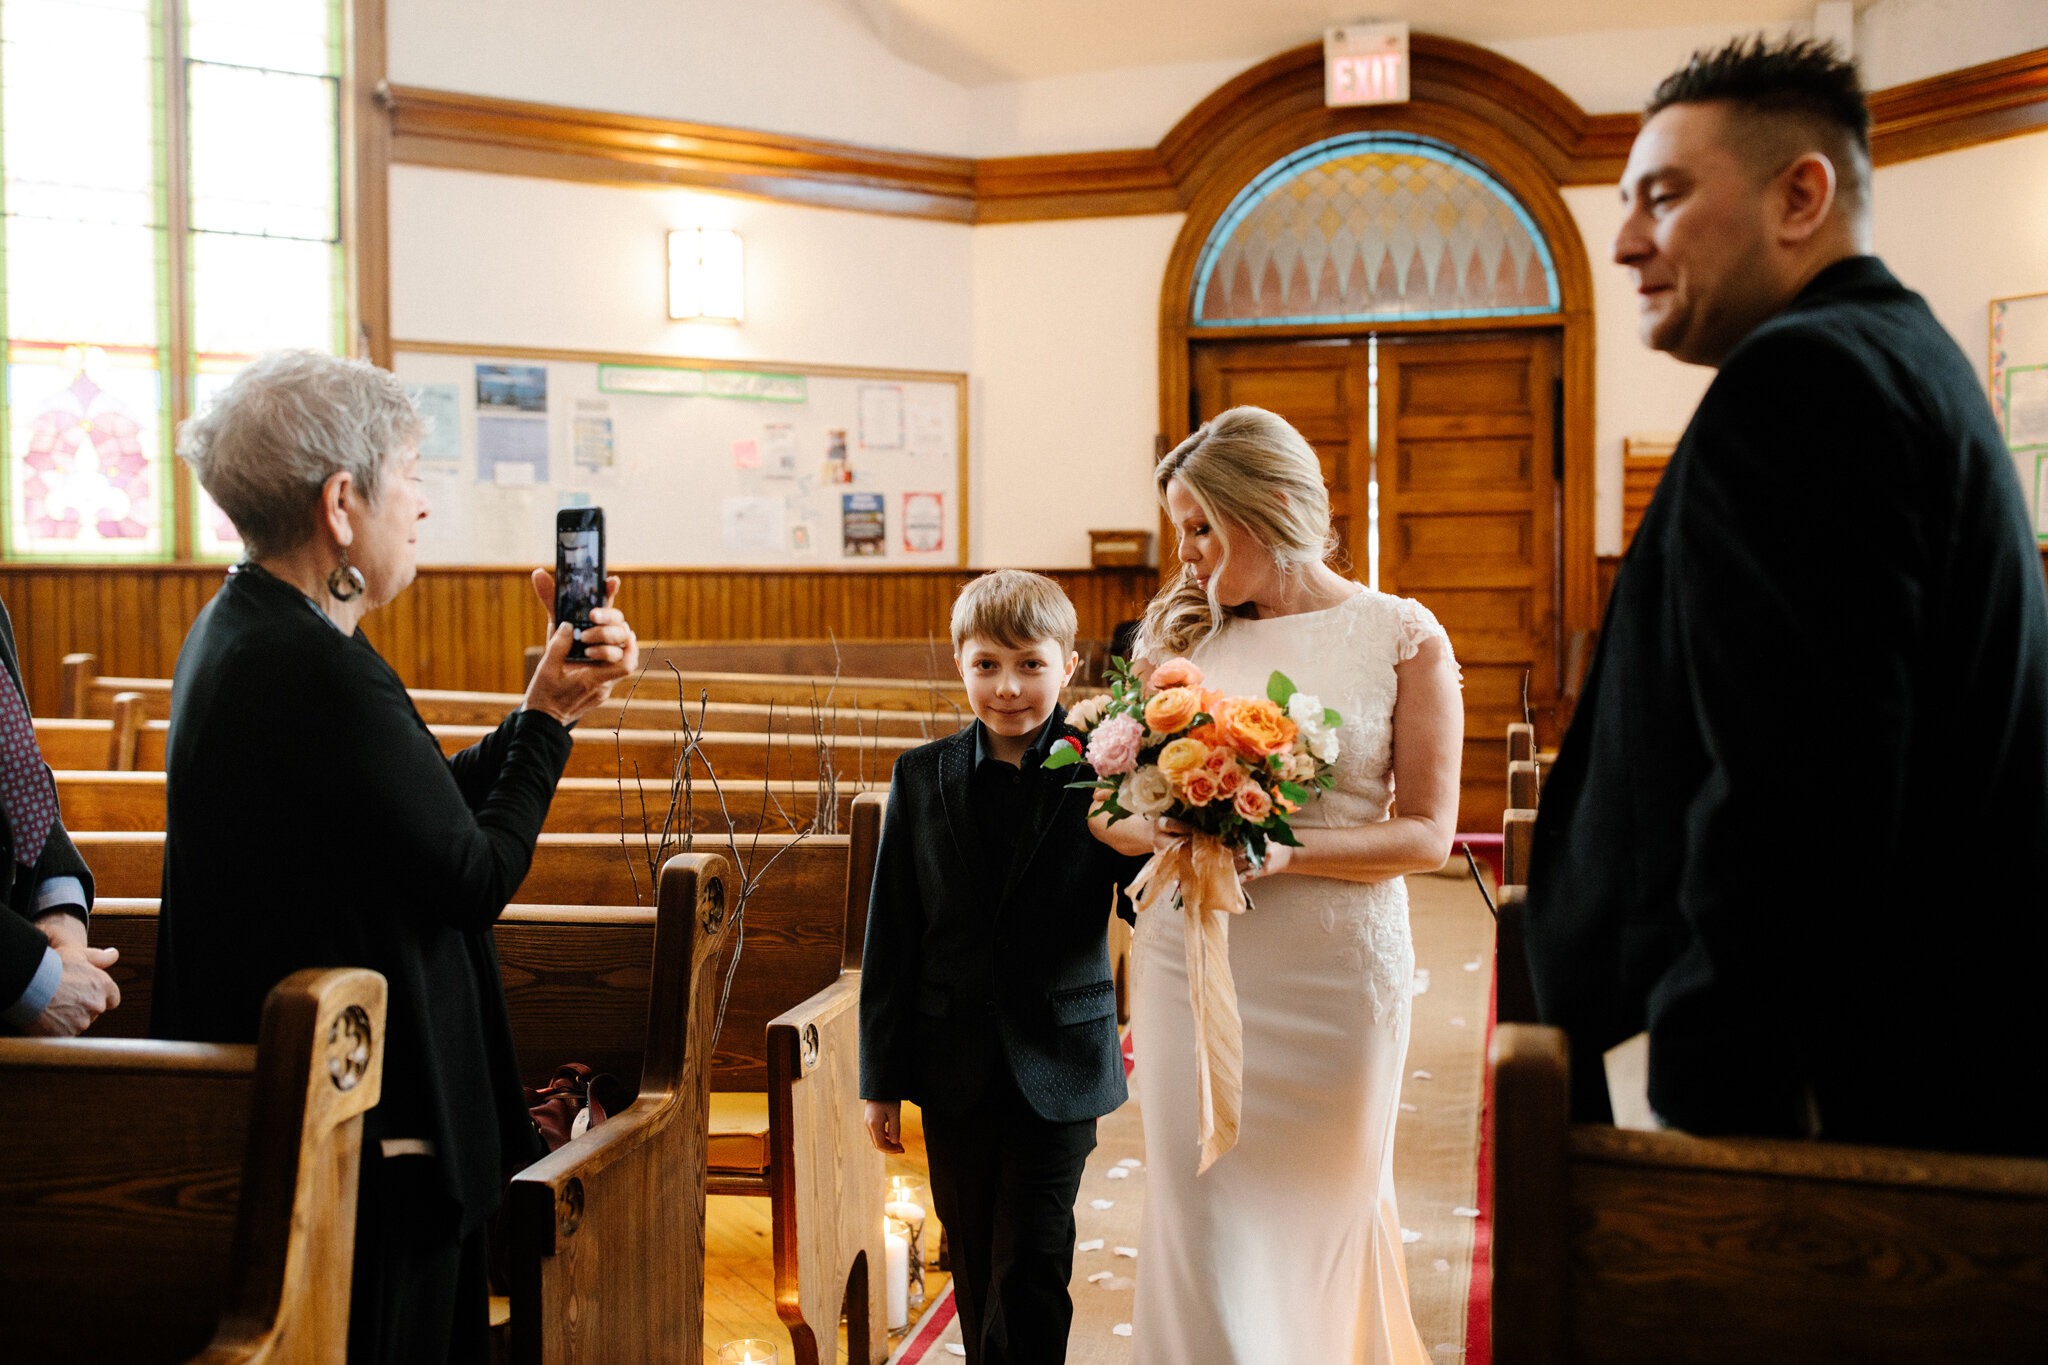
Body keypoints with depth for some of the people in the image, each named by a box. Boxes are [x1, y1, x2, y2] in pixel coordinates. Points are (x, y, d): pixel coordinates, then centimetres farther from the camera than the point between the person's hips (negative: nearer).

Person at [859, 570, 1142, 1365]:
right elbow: (890, 935, 3)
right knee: (975, 1268, 16)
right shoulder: (921, 777, 1)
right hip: (954, 1069, 3)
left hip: (1057, 1071, -3)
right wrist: (881, 1079, 4)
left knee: (1031, 1272, 3)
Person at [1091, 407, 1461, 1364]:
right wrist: (1150, 831, -15)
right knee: (1203, 1223, 2)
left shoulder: (1403, 638, -2)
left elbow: (1428, 833, -7)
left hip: (1335, 970, -2)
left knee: (1321, 1210, 15)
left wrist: (1282, 852, -21)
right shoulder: (1182, 633, 7)